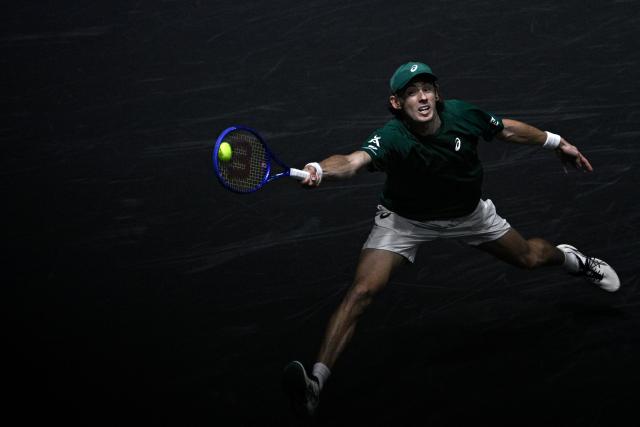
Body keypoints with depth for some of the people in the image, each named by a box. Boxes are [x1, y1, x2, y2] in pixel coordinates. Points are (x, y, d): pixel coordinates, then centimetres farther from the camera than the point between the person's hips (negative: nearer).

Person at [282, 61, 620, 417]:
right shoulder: (392, 139, -37)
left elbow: (506, 130, -5)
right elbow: (353, 161, -58)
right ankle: (316, 381, -21)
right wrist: (319, 170, -80)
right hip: (405, 220, -4)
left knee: (529, 257, 20)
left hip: (467, 212, 4)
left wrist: (556, 142, 7)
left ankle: (567, 257, 59)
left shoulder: (461, 114, -26)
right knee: (362, 291, -21)